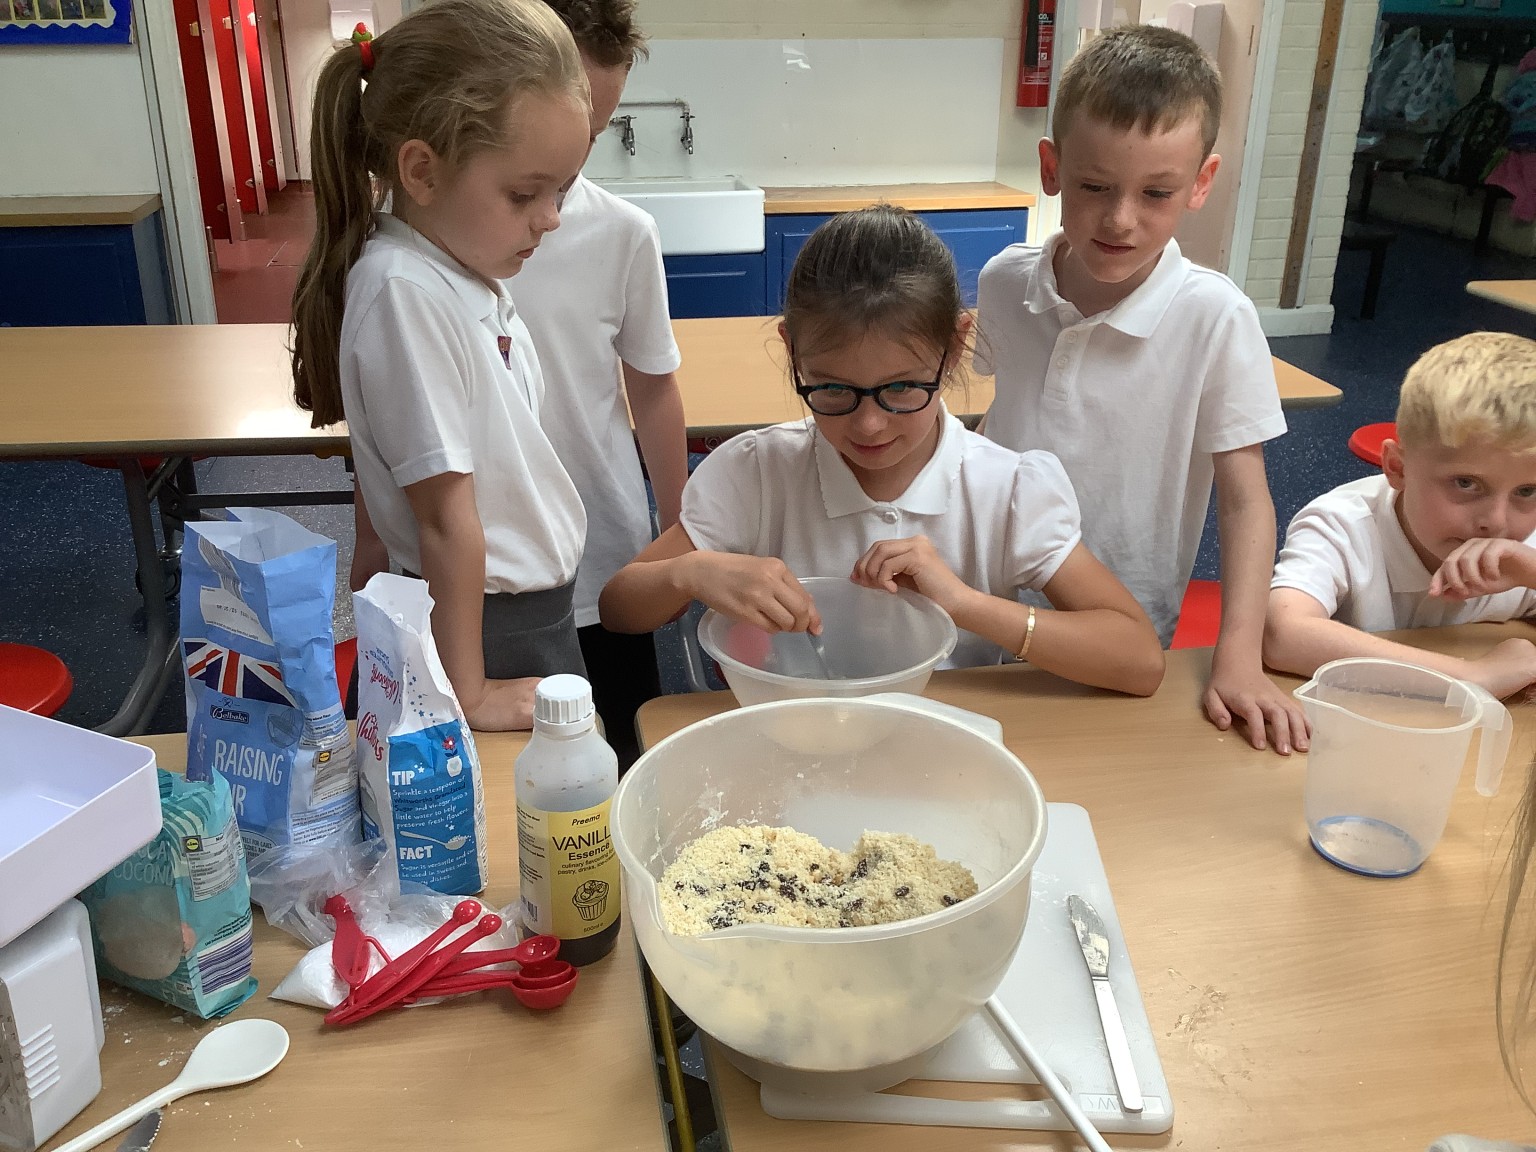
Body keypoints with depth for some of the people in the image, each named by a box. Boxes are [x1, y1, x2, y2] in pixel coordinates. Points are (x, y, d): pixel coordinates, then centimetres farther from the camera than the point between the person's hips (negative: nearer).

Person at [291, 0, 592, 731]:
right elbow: (445, 515, -22)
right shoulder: (405, 292, -24)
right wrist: (468, 694, -17)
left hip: (536, 607, 8)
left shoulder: (465, 268, 1)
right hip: (493, 628, -8)